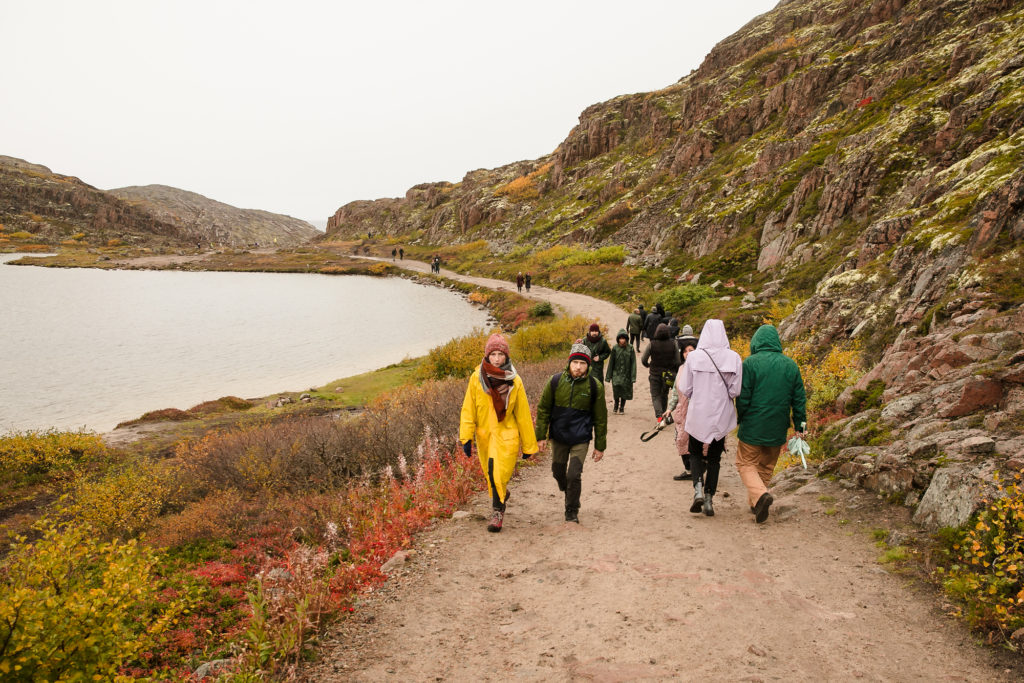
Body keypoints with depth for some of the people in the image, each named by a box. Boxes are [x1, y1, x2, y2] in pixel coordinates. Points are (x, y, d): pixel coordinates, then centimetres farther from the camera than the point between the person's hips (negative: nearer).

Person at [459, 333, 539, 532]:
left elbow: (523, 414, 2)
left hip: (507, 436, -2)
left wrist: (528, 445, 5)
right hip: (484, 434, 2)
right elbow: (468, 409, 0)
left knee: (498, 473, -14)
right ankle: (502, 494, 46)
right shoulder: (477, 378, -4)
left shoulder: (514, 381, -5)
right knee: (491, 474, 15)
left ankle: (497, 512, 4)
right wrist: (466, 437, -9)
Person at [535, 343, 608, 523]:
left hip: (581, 439, -2)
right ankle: (567, 492, 47)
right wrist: (541, 436, 1)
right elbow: (543, 409, 3)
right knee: (558, 471, 16)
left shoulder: (595, 386, -8)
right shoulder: (556, 381, -6)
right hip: (558, 437, 3)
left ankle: (572, 512, 10)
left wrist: (600, 446, 3)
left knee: (574, 475, -9)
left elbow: (600, 418, 1)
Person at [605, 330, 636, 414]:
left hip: (626, 374, 0)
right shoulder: (615, 348, -2)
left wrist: (633, 376, -8)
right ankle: (616, 404, 19)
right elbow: (611, 362, 3)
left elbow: (633, 362, -3)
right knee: (616, 390, -9)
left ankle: (622, 407, 23)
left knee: (625, 391, 4)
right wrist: (608, 376, 3)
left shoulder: (630, 348, -4)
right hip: (616, 373, 0)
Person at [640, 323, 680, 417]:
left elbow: (644, 359, -5)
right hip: (668, 373, 2)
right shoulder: (673, 344, -9)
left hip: (655, 374, -2)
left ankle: (659, 415, -15)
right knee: (664, 395, 20)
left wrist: (647, 365, 17)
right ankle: (663, 414, 31)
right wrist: (674, 371, 10)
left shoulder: (651, 344, -13)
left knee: (655, 395, 5)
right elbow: (677, 361, -5)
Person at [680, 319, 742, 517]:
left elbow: (685, 389, -6)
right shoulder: (734, 358, -7)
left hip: (698, 414, -1)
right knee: (714, 458, 15)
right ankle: (709, 499, 12)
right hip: (721, 416, 1)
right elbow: (736, 391, -7)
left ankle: (698, 488, -4)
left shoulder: (694, 356, -9)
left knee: (695, 453, 17)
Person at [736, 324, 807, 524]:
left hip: (753, 427, -4)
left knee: (746, 463, 8)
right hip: (778, 429, 4)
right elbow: (799, 399, 6)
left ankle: (760, 494, -17)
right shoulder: (791, 365, 3)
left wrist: (740, 419, 6)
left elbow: (743, 397, -10)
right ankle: (755, 503, 26)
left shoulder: (750, 363, -11)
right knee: (767, 466, 19)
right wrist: (800, 426, 13)